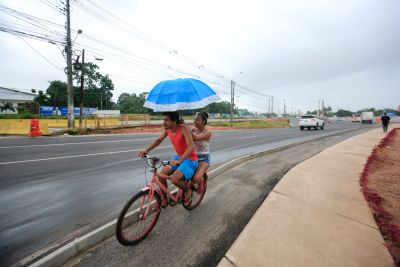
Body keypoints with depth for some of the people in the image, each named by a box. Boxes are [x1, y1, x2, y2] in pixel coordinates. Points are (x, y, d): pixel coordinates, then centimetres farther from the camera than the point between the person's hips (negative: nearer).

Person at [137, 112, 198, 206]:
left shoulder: (183, 129, -27)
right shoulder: (167, 129, -6)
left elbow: (191, 147, -35)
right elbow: (158, 140, 3)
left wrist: (179, 160, -46)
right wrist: (146, 150, -11)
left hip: (189, 159, -7)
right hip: (178, 157, 7)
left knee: (174, 179, -25)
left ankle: (188, 190, 8)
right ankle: (164, 200, 20)